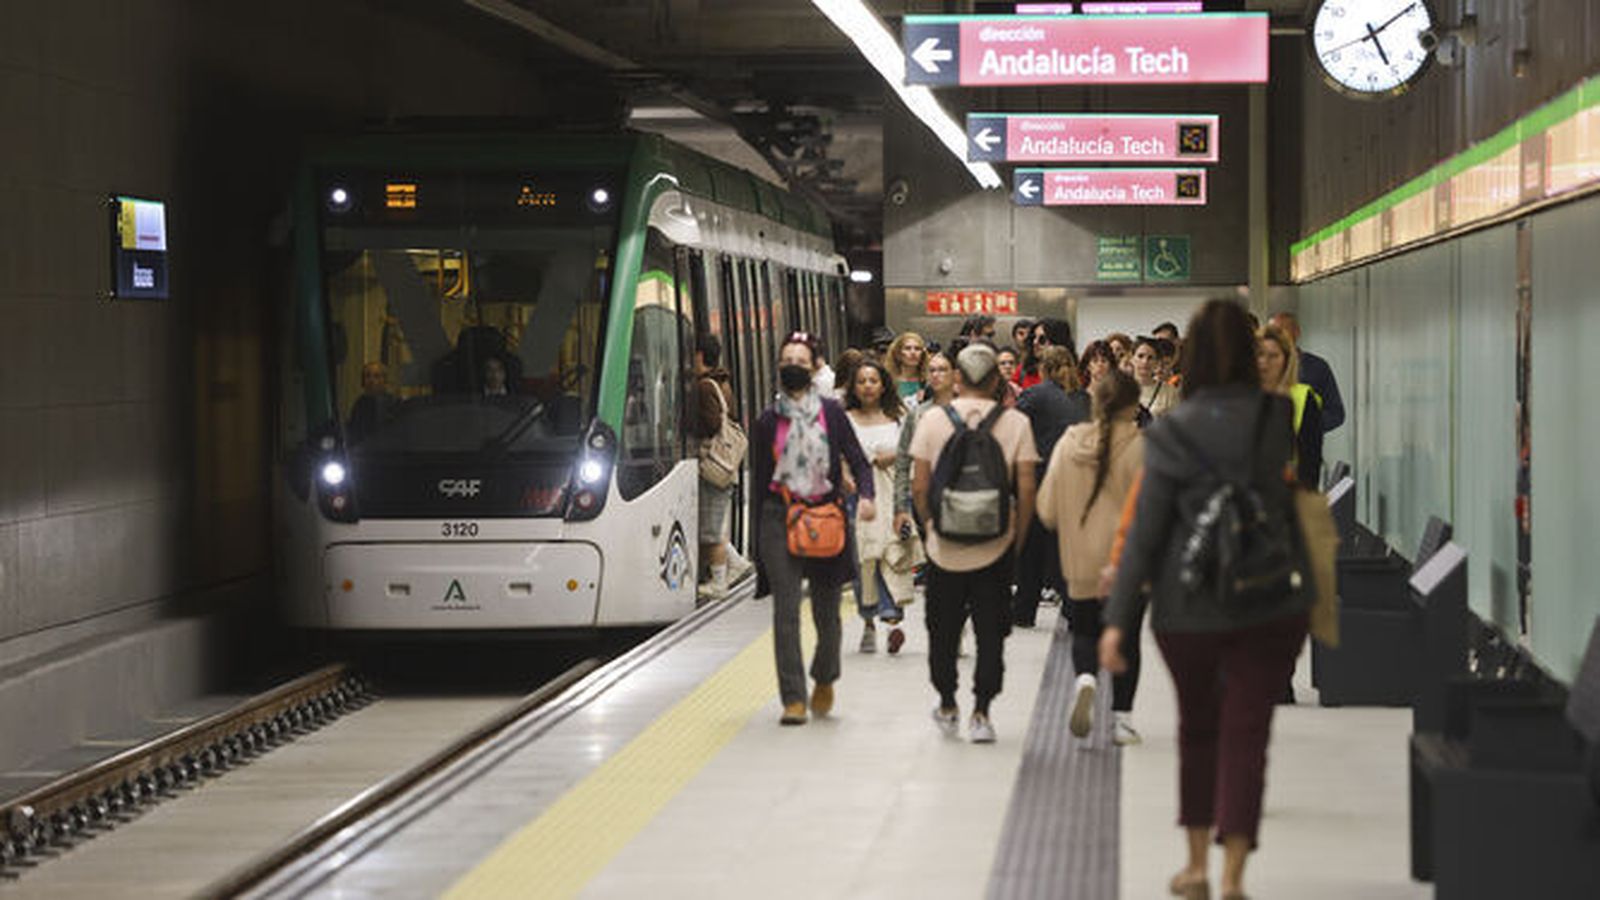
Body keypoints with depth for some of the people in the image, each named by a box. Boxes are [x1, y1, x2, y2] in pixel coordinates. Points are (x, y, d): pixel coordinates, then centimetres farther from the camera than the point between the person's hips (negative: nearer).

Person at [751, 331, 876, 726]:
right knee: (786, 609, -8)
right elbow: (758, 481, 9)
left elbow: (857, 459, 3)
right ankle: (793, 699, -6)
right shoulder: (768, 421, 7)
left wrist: (866, 494, -18)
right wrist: (758, 538, 6)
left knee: (827, 608, 6)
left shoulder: (831, 412, 5)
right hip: (780, 518, 0)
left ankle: (824, 680, 33)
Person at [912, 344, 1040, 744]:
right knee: (991, 633, 8)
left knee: (943, 630, 17)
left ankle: (947, 707, 29)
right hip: (995, 546, -1)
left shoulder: (932, 420, -5)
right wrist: (1018, 539, 6)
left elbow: (919, 488, -4)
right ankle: (981, 714, 4)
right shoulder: (1016, 423, -5)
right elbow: (1027, 491, -7)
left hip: (945, 546, 1)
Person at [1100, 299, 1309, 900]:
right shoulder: (1280, 419, -4)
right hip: (1271, 604, 0)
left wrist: (1118, 619, -4)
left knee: (1197, 727, 19)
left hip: (1188, 607, 0)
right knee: (1247, 733, 2)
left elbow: (1145, 532, -7)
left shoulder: (1170, 433, -7)